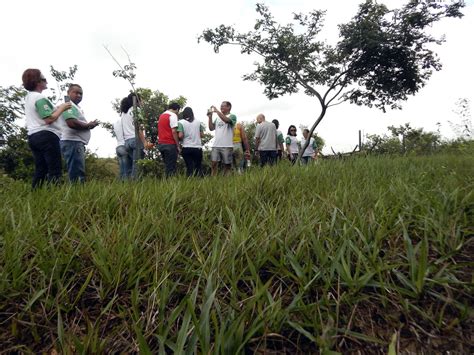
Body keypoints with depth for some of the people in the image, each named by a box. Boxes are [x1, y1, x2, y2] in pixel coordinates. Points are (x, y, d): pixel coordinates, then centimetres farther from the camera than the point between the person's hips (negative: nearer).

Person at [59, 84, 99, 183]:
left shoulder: (76, 107, 25)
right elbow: (72, 123, -21)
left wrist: (89, 124, 6)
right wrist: (89, 125, -6)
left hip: (78, 142, 11)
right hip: (72, 142, -11)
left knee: (78, 175, 10)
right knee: (77, 176, -15)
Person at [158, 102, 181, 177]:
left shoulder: (161, 115, 19)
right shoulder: (173, 115, -7)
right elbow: (174, 131, -15)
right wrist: (178, 145, -12)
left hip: (161, 144, 8)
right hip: (170, 144, -8)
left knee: (167, 166, 14)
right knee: (171, 167, -6)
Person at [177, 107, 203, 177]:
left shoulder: (181, 122, -1)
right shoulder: (198, 122, 7)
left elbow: (180, 136, -11)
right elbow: (201, 135, 7)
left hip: (186, 148, -1)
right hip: (198, 148, 1)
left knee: (189, 168, 2)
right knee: (198, 167, 8)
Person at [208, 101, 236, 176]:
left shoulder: (232, 116, 2)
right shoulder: (218, 117, 19)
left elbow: (226, 120, -21)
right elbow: (211, 128, 15)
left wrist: (217, 111, -16)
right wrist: (210, 117, 5)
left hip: (227, 146, -5)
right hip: (216, 145, 5)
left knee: (227, 164, 2)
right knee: (213, 163, -2)